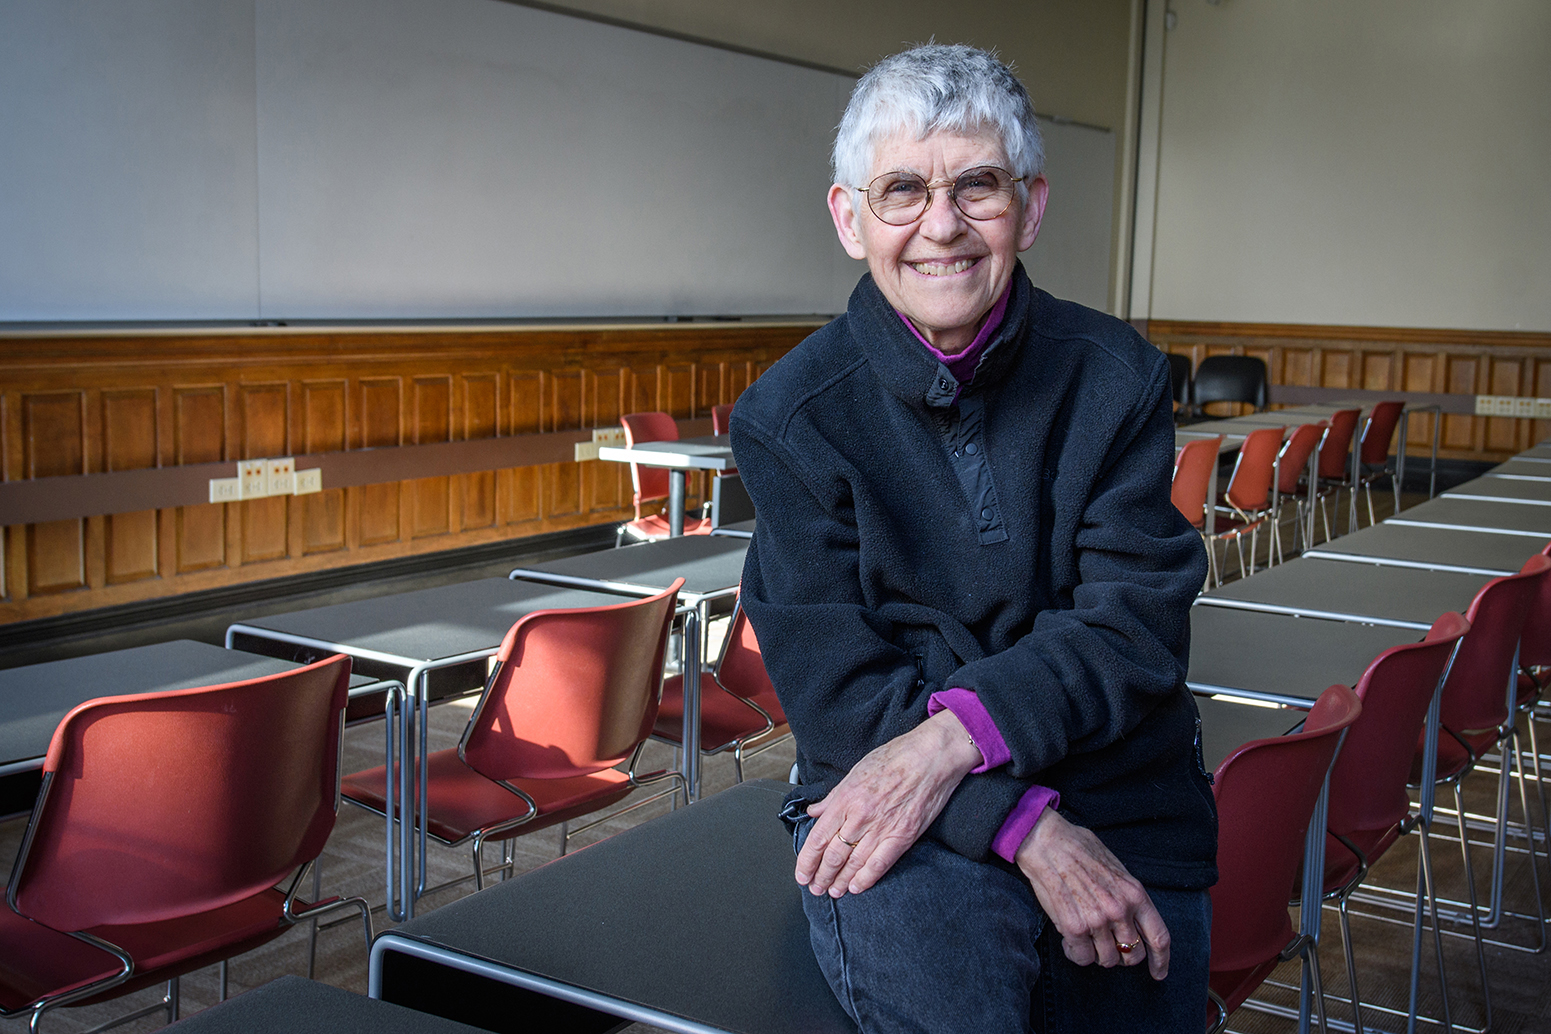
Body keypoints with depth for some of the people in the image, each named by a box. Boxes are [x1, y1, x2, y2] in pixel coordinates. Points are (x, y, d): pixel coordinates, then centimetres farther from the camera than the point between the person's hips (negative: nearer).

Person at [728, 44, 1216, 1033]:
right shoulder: (788, 415, -4)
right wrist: (1029, 829, -22)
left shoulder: (1116, 375, 1)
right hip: (906, 815, -2)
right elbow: (835, 685, -9)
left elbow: (1135, 621, -7)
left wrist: (955, 735, -24)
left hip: (1122, 802, 3)